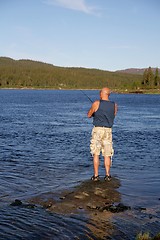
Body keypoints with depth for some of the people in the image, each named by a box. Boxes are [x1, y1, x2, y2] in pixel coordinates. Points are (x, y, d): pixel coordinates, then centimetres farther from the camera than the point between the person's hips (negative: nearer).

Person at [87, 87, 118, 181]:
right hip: (108, 131, 3)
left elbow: (89, 115, 5)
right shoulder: (114, 105, 2)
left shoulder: (96, 104, -8)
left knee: (96, 154, 4)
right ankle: (107, 175, 8)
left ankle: (96, 175, 4)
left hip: (97, 129, -3)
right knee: (107, 155, 9)